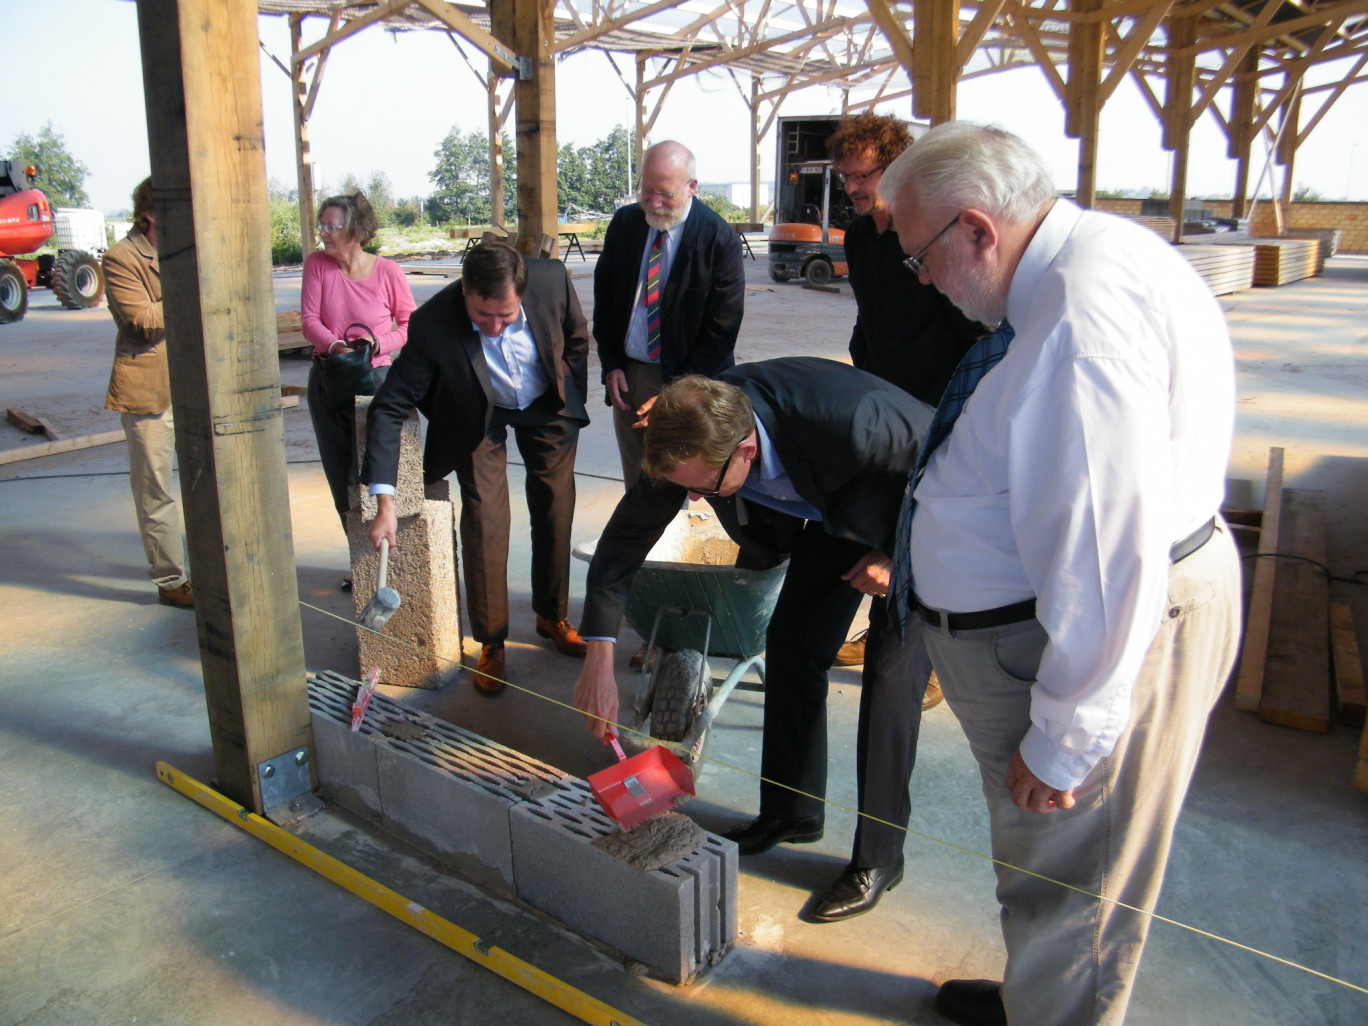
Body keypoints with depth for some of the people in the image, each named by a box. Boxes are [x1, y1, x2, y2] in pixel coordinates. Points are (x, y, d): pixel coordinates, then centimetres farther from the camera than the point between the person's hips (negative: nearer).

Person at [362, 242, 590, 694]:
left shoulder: (553, 281, -29)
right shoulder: (432, 323, -34)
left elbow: (576, 339, -5)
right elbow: (389, 407, -29)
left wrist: (571, 404, 1)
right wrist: (384, 500, -34)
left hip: (546, 407, 2)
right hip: (479, 418, -2)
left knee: (556, 511, 7)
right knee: (483, 520, -9)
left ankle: (552, 616, 28)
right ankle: (491, 642, 8)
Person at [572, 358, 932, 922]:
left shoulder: (849, 421, -44)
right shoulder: (693, 438, -26)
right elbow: (625, 536, -15)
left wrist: (898, 554, -18)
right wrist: (598, 660, -18)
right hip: (826, 514, 6)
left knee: (891, 680, -10)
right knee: (790, 647, 5)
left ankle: (878, 859, 6)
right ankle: (792, 812, 25)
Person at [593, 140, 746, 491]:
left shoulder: (719, 238, -12)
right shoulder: (624, 222, 3)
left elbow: (722, 329, -11)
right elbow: (603, 297, 11)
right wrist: (611, 365, 2)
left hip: (681, 380, -4)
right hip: (625, 376, 5)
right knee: (635, 484, 12)